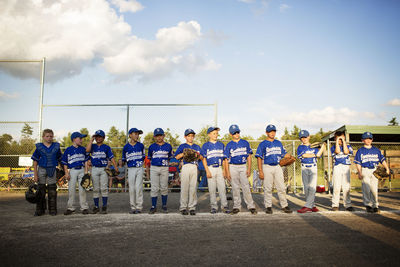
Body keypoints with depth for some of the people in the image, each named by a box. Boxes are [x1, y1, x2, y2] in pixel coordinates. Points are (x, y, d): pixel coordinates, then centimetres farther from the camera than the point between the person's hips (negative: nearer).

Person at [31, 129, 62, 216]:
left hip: (52, 170, 1)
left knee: (52, 191, 4)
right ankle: (40, 210, 14)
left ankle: (52, 210, 12)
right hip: (41, 170, -1)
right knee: (41, 190, 4)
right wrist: (35, 174, -4)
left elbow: (60, 159, 11)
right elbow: (35, 161, 1)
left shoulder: (56, 146, 4)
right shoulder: (39, 147, 0)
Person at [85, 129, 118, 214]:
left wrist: (116, 167, -10)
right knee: (95, 189, 6)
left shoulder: (106, 147, 6)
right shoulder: (93, 146, 10)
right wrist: (91, 140, -7)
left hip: (104, 169, -2)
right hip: (94, 169, 2)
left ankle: (104, 207, 0)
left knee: (104, 188, -5)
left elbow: (111, 157, 0)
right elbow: (87, 150, -12)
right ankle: (96, 206, 14)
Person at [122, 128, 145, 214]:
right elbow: (124, 159, 12)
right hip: (131, 169, 1)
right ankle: (133, 207, 12)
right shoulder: (126, 147, 4)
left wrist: (140, 163, 2)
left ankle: (139, 207, 3)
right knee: (131, 189, 3)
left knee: (138, 187, -5)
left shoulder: (141, 145, 5)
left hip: (139, 169, -1)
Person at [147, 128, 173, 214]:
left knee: (164, 188, 3)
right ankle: (153, 206, 5)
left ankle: (164, 206, 14)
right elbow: (149, 158, 13)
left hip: (164, 169, 0)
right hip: (154, 168, 0)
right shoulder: (151, 146, 7)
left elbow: (170, 158, 15)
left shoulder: (168, 146, 7)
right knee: (154, 188, -1)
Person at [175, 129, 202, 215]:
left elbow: (202, 158, 15)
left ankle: (192, 207, 3)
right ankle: (183, 207, 0)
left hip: (194, 167, 2)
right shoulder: (182, 146, 12)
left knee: (193, 188, -1)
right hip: (185, 167, -2)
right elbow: (177, 157, 1)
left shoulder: (197, 147, 20)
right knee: (184, 187, -5)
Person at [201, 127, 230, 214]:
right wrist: (207, 171, -10)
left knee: (222, 188, -1)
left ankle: (224, 206, 4)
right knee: (212, 189, 2)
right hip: (210, 168, -2)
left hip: (220, 168, 2)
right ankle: (214, 207, 10)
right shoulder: (206, 145, 3)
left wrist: (224, 170, 4)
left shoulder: (221, 144, 12)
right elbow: (204, 159, -1)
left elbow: (223, 158, 13)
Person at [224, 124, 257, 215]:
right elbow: (226, 159, 2)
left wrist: (249, 168, -2)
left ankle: (251, 206, -2)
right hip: (233, 167, 0)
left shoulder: (245, 143, 7)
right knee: (235, 187, 4)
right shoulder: (229, 145, 4)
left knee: (246, 186, -7)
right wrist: (227, 172, -5)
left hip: (243, 167, 0)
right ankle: (237, 206, 12)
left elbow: (249, 156, 7)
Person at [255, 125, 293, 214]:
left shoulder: (278, 143, 15)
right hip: (267, 167, -4)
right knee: (268, 188, 0)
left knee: (282, 188, 2)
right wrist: (260, 171, -12)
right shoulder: (263, 144, 0)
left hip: (277, 167, 4)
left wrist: (290, 156, -4)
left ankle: (284, 206, 10)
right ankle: (268, 207, 10)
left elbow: (284, 154, 19)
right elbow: (259, 158, -4)